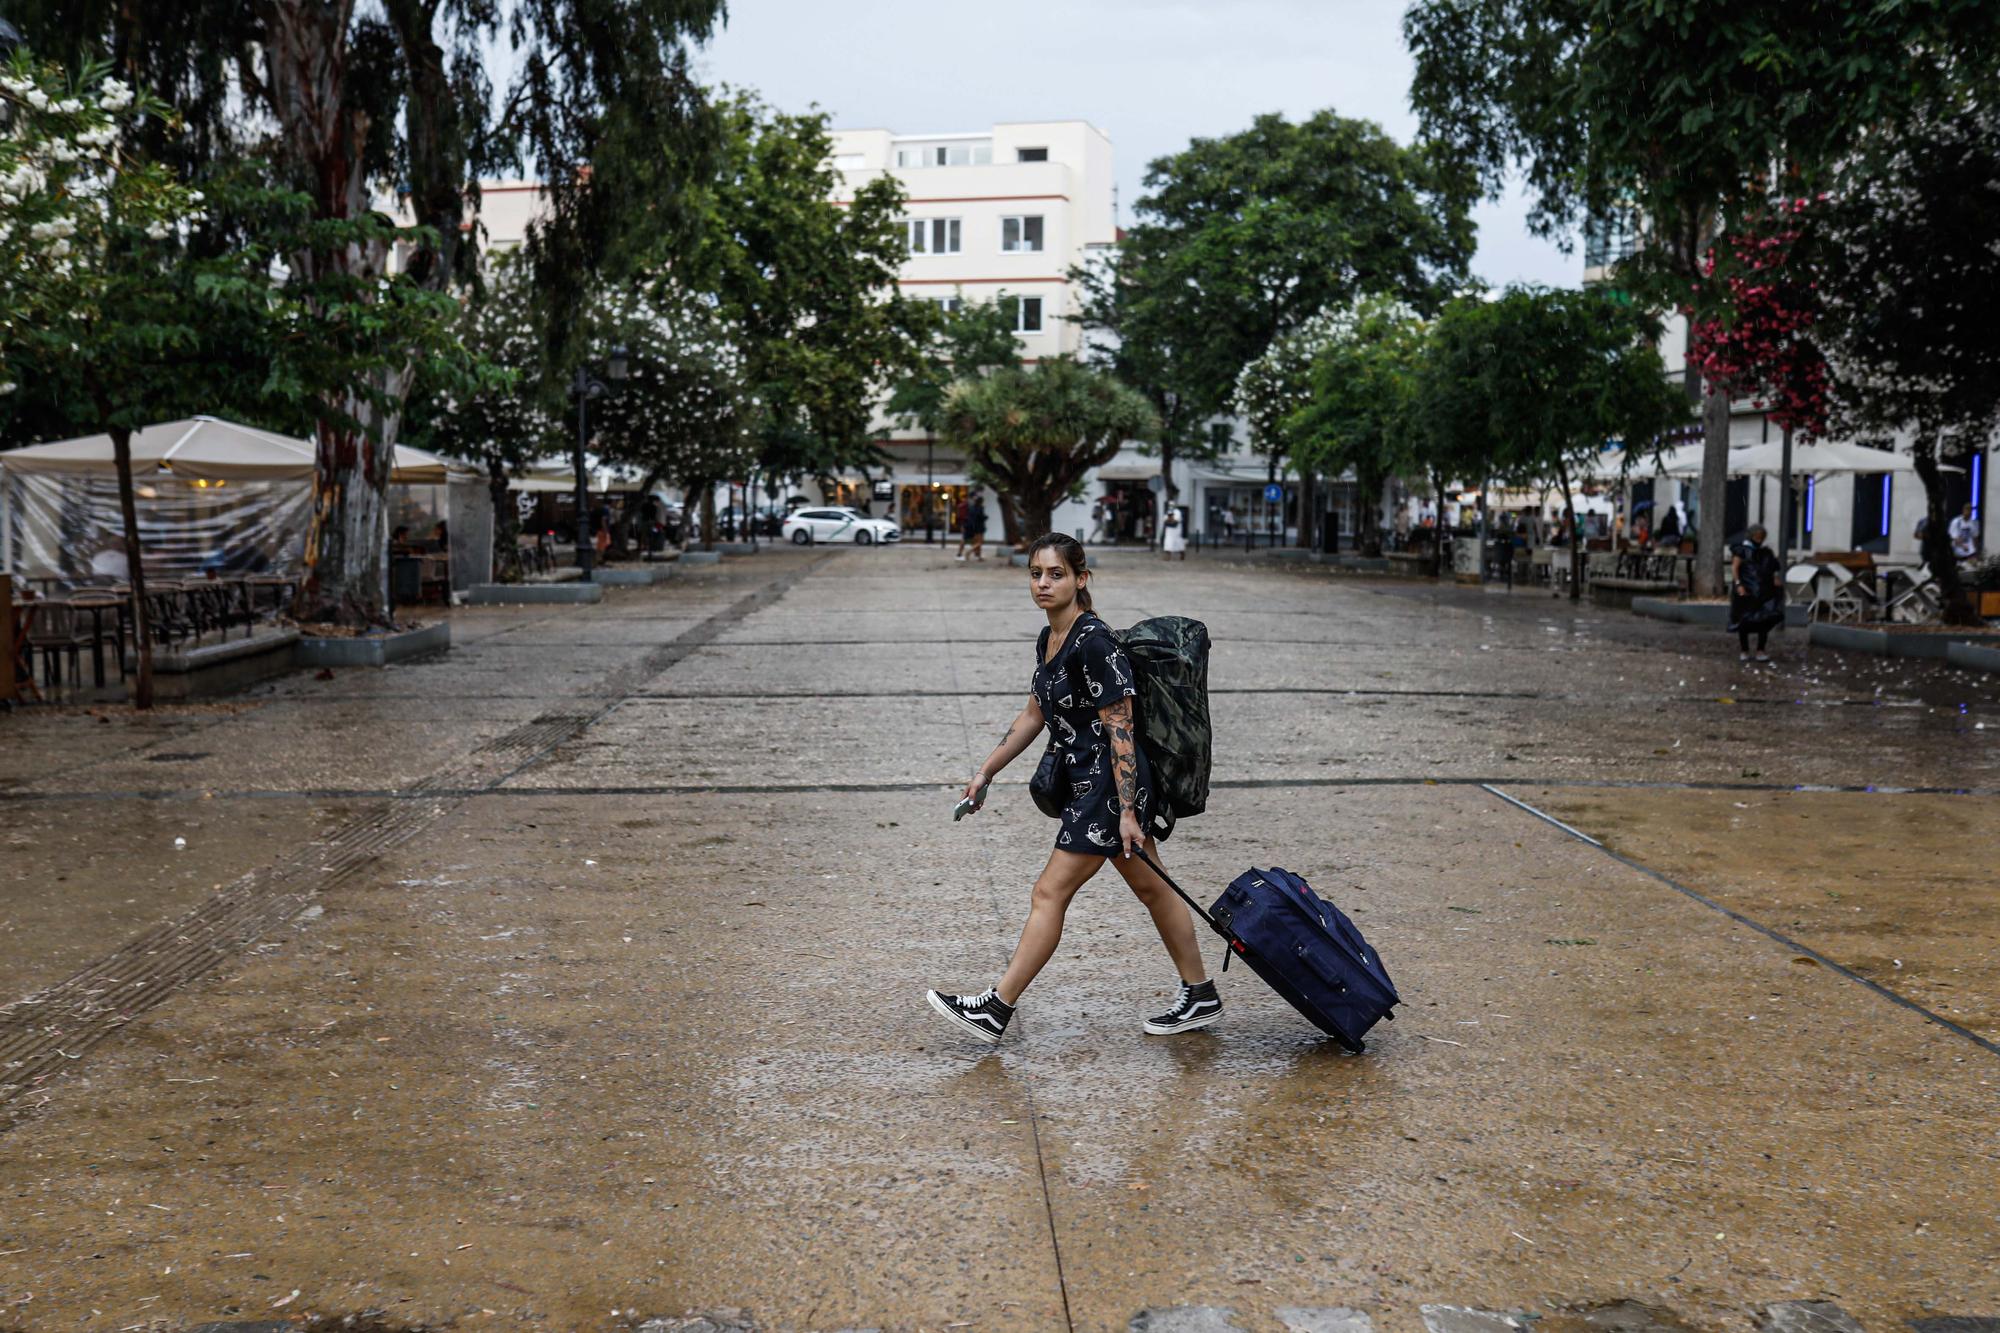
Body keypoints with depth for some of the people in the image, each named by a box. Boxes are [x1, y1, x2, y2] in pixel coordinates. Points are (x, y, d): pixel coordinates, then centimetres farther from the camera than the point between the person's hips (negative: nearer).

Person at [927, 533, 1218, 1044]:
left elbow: (1120, 731, -20)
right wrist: (985, 772, 21)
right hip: (1084, 783, 10)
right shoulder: (1048, 641, 9)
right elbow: (1034, 716, 20)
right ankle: (1200, 996, 26)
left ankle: (995, 1010, 2)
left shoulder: (1093, 643, -20)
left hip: (1110, 785, -10)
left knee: (1050, 894, -5)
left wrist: (1127, 812, -21)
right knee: (1151, 887, 15)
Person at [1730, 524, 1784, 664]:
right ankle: (1744, 652, 14)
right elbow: (1734, 568, -10)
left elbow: (1771, 571, 21)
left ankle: (1761, 651, 2)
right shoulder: (1742, 550, -2)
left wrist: (1775, 579, 0)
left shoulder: (1766, 552, 13)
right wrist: (1738, 585, -21)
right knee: (1744, 621, 3)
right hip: (1745, 591, -4)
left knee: (1765, 620, -4)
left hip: (1763, 592, 4)